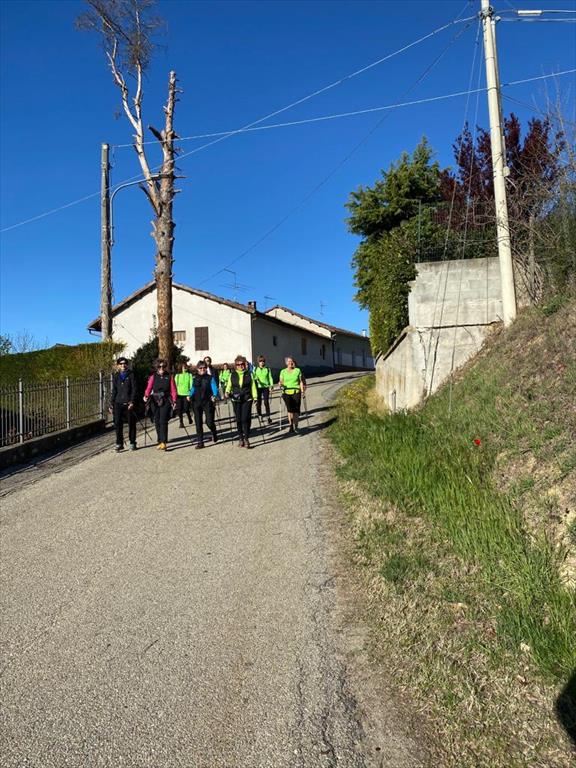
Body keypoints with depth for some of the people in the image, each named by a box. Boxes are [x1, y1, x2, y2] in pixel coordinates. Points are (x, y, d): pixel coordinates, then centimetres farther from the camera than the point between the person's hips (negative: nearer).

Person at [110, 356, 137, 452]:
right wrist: (111, 404, 9)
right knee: (118, 423, -2)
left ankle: (132, 443, 13)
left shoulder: (131, 375, 3)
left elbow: (134, 389, -3)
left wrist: (132, 402, -13)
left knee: (131, 423, 2)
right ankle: (119, 444, 7)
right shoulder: (116, 376, 12)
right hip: (118, 403, 3)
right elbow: (114, 391, 15)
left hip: (128, 403, -3)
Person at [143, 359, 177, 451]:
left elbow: (173, 390, 2)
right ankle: (160, 442, 17)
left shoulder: (169, 377, 4)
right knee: (157, 422, 7)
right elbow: (149, 387, -4)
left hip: (166, 401, -3)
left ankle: (163, 442, -14)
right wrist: (146, 396, -22)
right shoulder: (153, 377, 7)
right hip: (155, 401, 3)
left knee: (163, 421, -13)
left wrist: (174, 401, -8)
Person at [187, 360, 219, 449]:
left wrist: (214, 396, -25)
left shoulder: (210, 378, 1)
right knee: (198, 423, 2)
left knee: (209, 422, -5)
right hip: (197, 403, 3)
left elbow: (214, 388, -5)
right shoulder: (194, 378, 11)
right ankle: (200, 442, 9)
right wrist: (189, 396, -4)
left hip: (207, 402, -3)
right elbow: (192, 389, 16)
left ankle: (214, 433, 28)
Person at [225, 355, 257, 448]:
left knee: (245, 419, -10)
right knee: (238, 420, 7)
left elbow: (253, 386, 6)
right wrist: (227, 392, -8)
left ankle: (246, 439, -2)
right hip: (236, 400, 2)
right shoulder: (232, 375, 8)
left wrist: (254, 397, -1)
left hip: (247, 399, -2)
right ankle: (240, 439, 19)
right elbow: (229, 386, 12)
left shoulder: (249, 374, 4)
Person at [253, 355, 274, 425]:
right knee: (258, 402, 4)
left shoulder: (267, 369, 5)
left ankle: (268, 417, -2)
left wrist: (271, 386, -4)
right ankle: (260, 416, 17)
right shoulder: (255, 369, 6)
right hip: (258, 387, 1)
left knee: (266, 402, -6)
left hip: (266, 387, -1)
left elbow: (270, 378, 5)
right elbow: (253, 378, 7)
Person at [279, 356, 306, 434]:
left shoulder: (298, 370, 7)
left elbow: (301, 381, 8)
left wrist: (302, 391, 1)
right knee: (289, 409, -4)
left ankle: (296, 426, 6)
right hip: (286, 392, 1)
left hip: (296, 392, -1)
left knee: (296, 409, -4)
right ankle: (291, 425, 4)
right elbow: (281, 381, 10)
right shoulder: (283, 371, 9)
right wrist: (281, 384, -13)